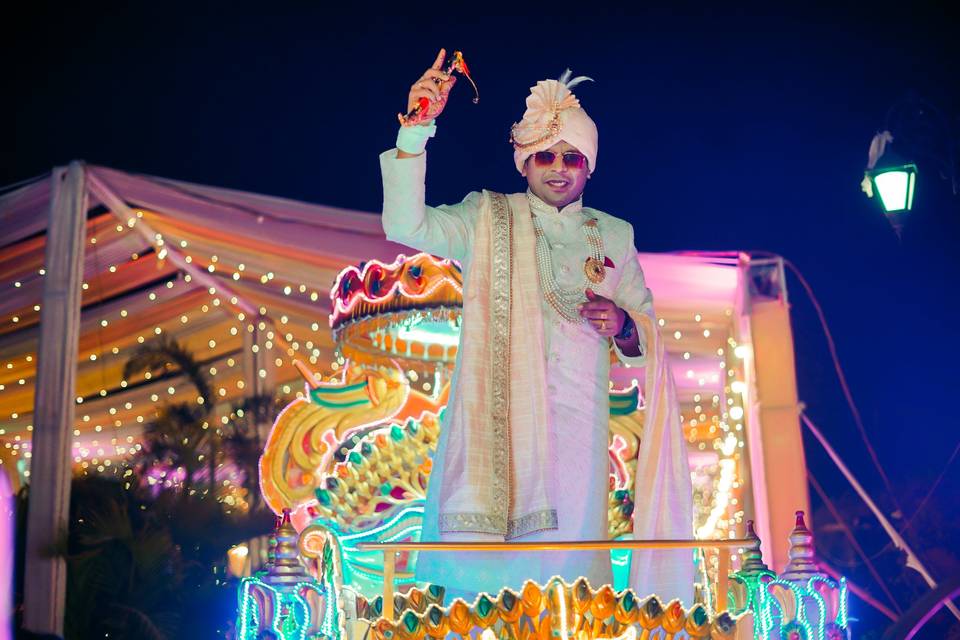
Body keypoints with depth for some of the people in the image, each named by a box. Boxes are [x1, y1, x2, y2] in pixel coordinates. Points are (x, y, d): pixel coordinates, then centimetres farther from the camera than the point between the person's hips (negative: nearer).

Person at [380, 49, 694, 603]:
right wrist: (417, 129, -15)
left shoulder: (613, 236, 15)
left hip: (575, 418, 2)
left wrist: (623, 326, -7)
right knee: (484, 557, -9)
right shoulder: (487, 218, 7)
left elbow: (647, 325, 17)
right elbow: (405, 224, -8)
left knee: (564, 549, 0)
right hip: (496, 415, -2)